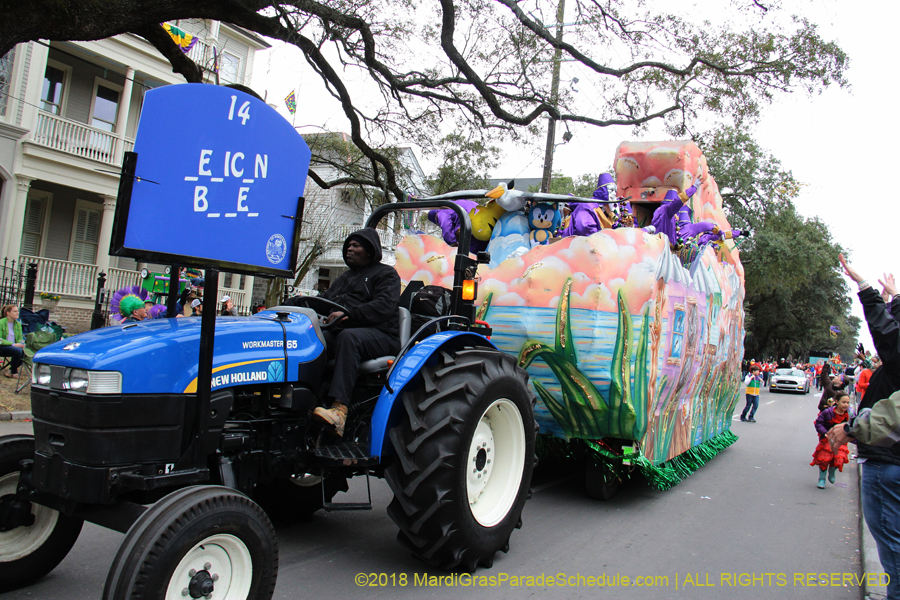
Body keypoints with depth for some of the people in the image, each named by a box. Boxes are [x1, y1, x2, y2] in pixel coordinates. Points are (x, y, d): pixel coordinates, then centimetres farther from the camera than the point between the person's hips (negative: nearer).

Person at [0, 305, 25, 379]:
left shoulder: (18, 324, 9)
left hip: (13, 345, 5)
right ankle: (13, 373, -12)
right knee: (18, 351, -34)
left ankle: (12, 369, -1)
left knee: (25, 351, -26)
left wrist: (21, 344, -12)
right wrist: (13, 344, -25)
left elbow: (20, 338, 13)